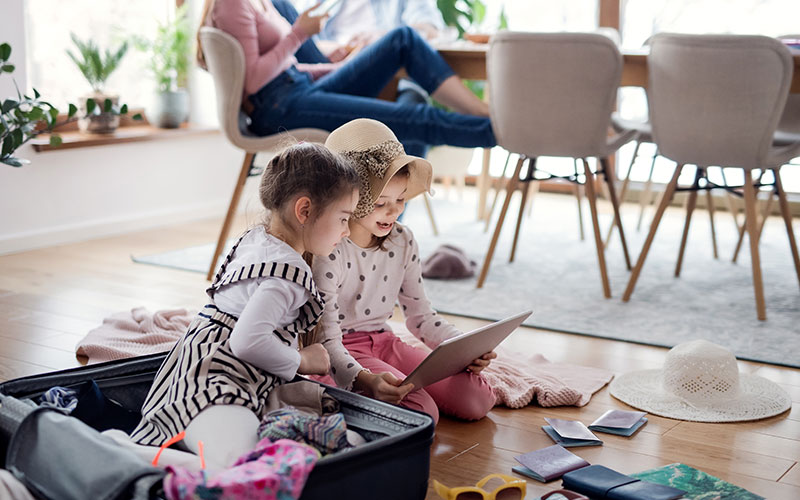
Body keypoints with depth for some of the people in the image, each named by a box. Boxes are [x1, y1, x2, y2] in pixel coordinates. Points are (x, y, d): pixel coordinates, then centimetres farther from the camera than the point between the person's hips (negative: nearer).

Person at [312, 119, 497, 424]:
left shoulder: (402, 241, 2)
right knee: (421, 413, -29)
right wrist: (363, 379, -42)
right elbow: (326, 340, -23)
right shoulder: (328, 252, -20)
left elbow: (419, 314, 11)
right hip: (344, 351, -7)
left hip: (384, 342, 7)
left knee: (477, 400, -8)